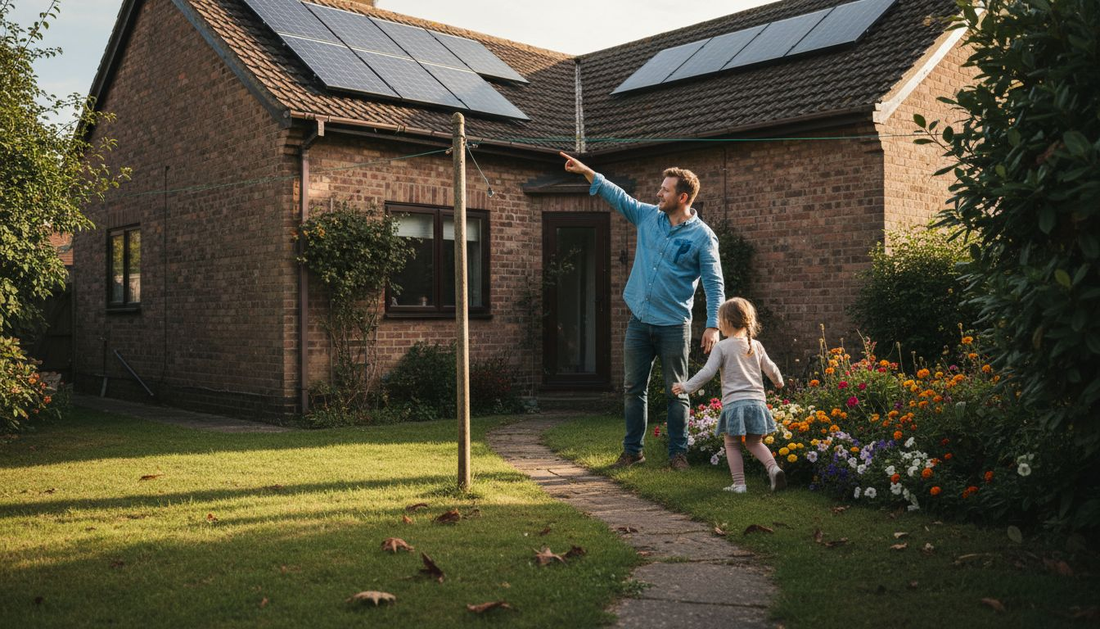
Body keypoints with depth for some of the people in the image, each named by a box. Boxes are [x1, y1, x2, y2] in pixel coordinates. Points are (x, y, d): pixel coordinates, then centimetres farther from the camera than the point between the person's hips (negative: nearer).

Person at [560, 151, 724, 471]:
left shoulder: (702, 236, -9)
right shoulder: (648, 216, 6)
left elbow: (714, 283, -9)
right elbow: (618, 196, 15)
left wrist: (713, 325, -16)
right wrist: (586, 171, 8)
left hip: (674, 326, -5)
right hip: (639, 321, 5)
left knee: (676, 393, 4)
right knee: (633, 389, 10)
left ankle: (678, 453, 15)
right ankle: (632, 450, 21)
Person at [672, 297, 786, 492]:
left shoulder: (722, 347, -5)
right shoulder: (756, 345, 11)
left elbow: (708, 372, -11)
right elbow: (770, 368, 21)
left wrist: (687, 386, -4)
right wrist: (779, 382, 41)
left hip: (733, 403, -4)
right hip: (756, 401, 5)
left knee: (732, 445, 7)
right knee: (754, 443, 17)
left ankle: (739, 483, 1)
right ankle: (773, 467, -6)